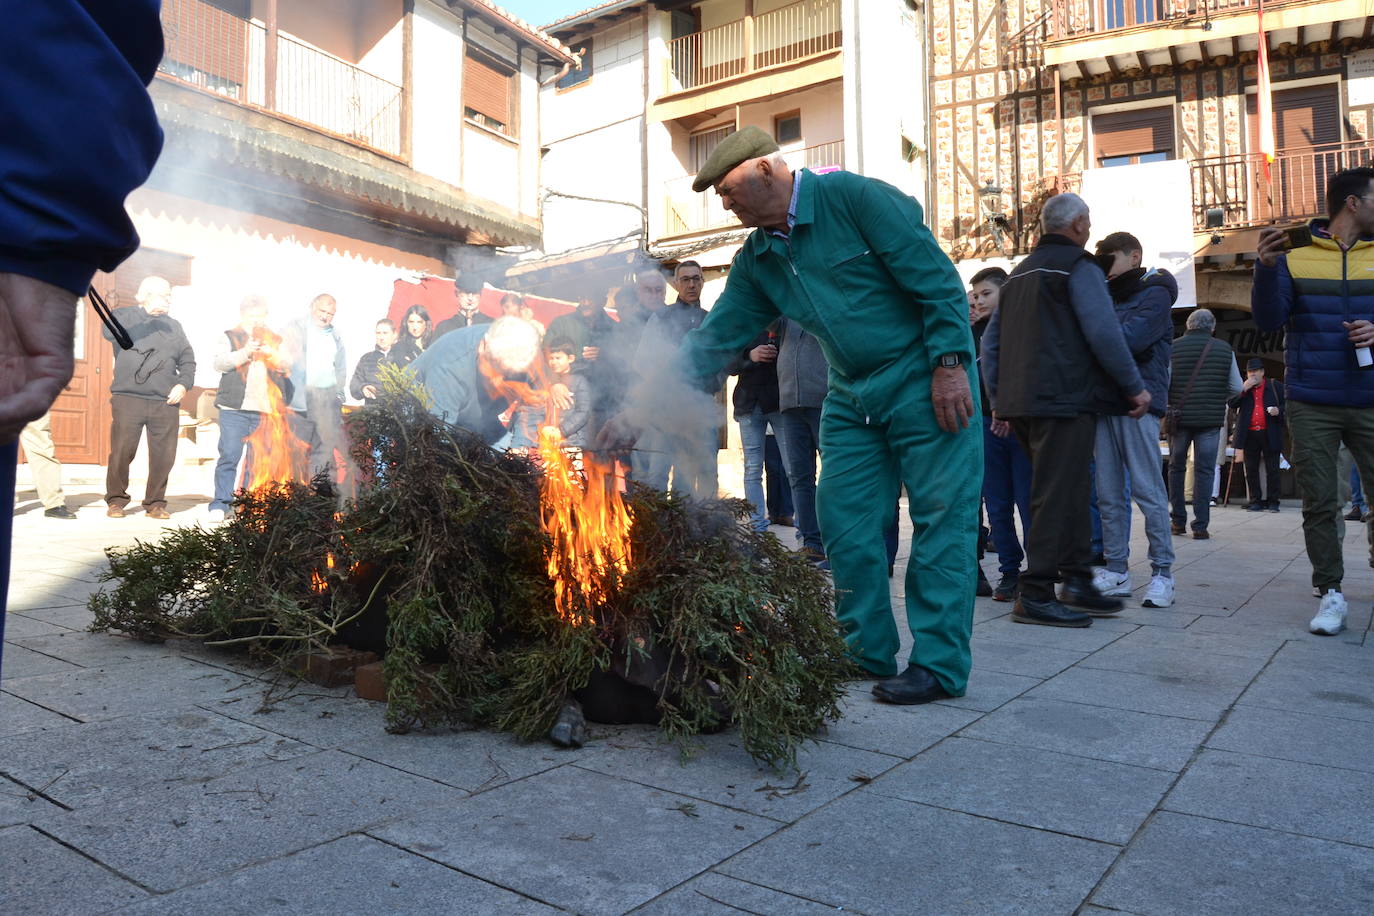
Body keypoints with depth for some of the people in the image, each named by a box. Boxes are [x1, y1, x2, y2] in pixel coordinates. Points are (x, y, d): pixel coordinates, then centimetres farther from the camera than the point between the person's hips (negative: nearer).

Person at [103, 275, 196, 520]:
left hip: (166, 402, 3)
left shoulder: (173, 326, 21)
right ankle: (116, 500, 11)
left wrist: (184, 383, 1)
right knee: (122, 451, -5)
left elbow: (188, 360, 19)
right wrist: (144, 312, -14)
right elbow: (110, 332, -13)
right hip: (128, 399, -3)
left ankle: (155, 503, 12)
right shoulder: (124, 315, 10)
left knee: (164, 455, -1)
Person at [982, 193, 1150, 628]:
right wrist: (1135, 387, -5)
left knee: (1071, 491, 15)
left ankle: (1077, 582, 17)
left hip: (1022, 403, 8)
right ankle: (1035, 595, -6)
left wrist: (998, 397, 22)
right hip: (1065, 399, -8)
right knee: (1058, 497, -6)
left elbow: (990, 340, 22)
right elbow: (1104, 332, -14)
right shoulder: (1079, 267, -2)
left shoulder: (1020, 272, 22)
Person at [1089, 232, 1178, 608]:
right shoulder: (1108, 296, 21)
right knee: (1108, 494, 6)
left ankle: (1162, 573, 3)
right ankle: (1115, 570, 12)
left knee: (1148, 491, -5)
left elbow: (1131, 340, -16)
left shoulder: (1155, 294, 0)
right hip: (1103, 403, 7)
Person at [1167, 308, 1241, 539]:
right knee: (1204, 471, 3)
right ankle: (1200, 526, 0)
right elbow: (1236, 387, 5)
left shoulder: (1174, 347, -1)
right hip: (1211, 419, 0)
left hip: (1179, 416, 0)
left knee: (1176, 468, 12)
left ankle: (1178, 521, 14)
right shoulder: (1224, 349, 4)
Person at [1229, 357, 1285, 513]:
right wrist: (1244, 389, -9)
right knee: (1251, 469, 5)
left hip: (1270, 434, -2)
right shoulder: (1242, 389, 12)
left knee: (1272, 469, 1)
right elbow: (1230, 403, -1)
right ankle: (1255, 501, 11)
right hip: (1250, 435, 2)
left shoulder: (1276, 387, 7)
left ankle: (1272, 501, 6)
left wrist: (1279, 411, -12)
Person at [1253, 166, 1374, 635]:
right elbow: (1269, 321, -4)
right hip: (1311, 403, -2)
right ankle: (1331, 593, 10)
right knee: (1319, 503, 1)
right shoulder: (1294, 256, 3)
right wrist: (1265, 269, -17)